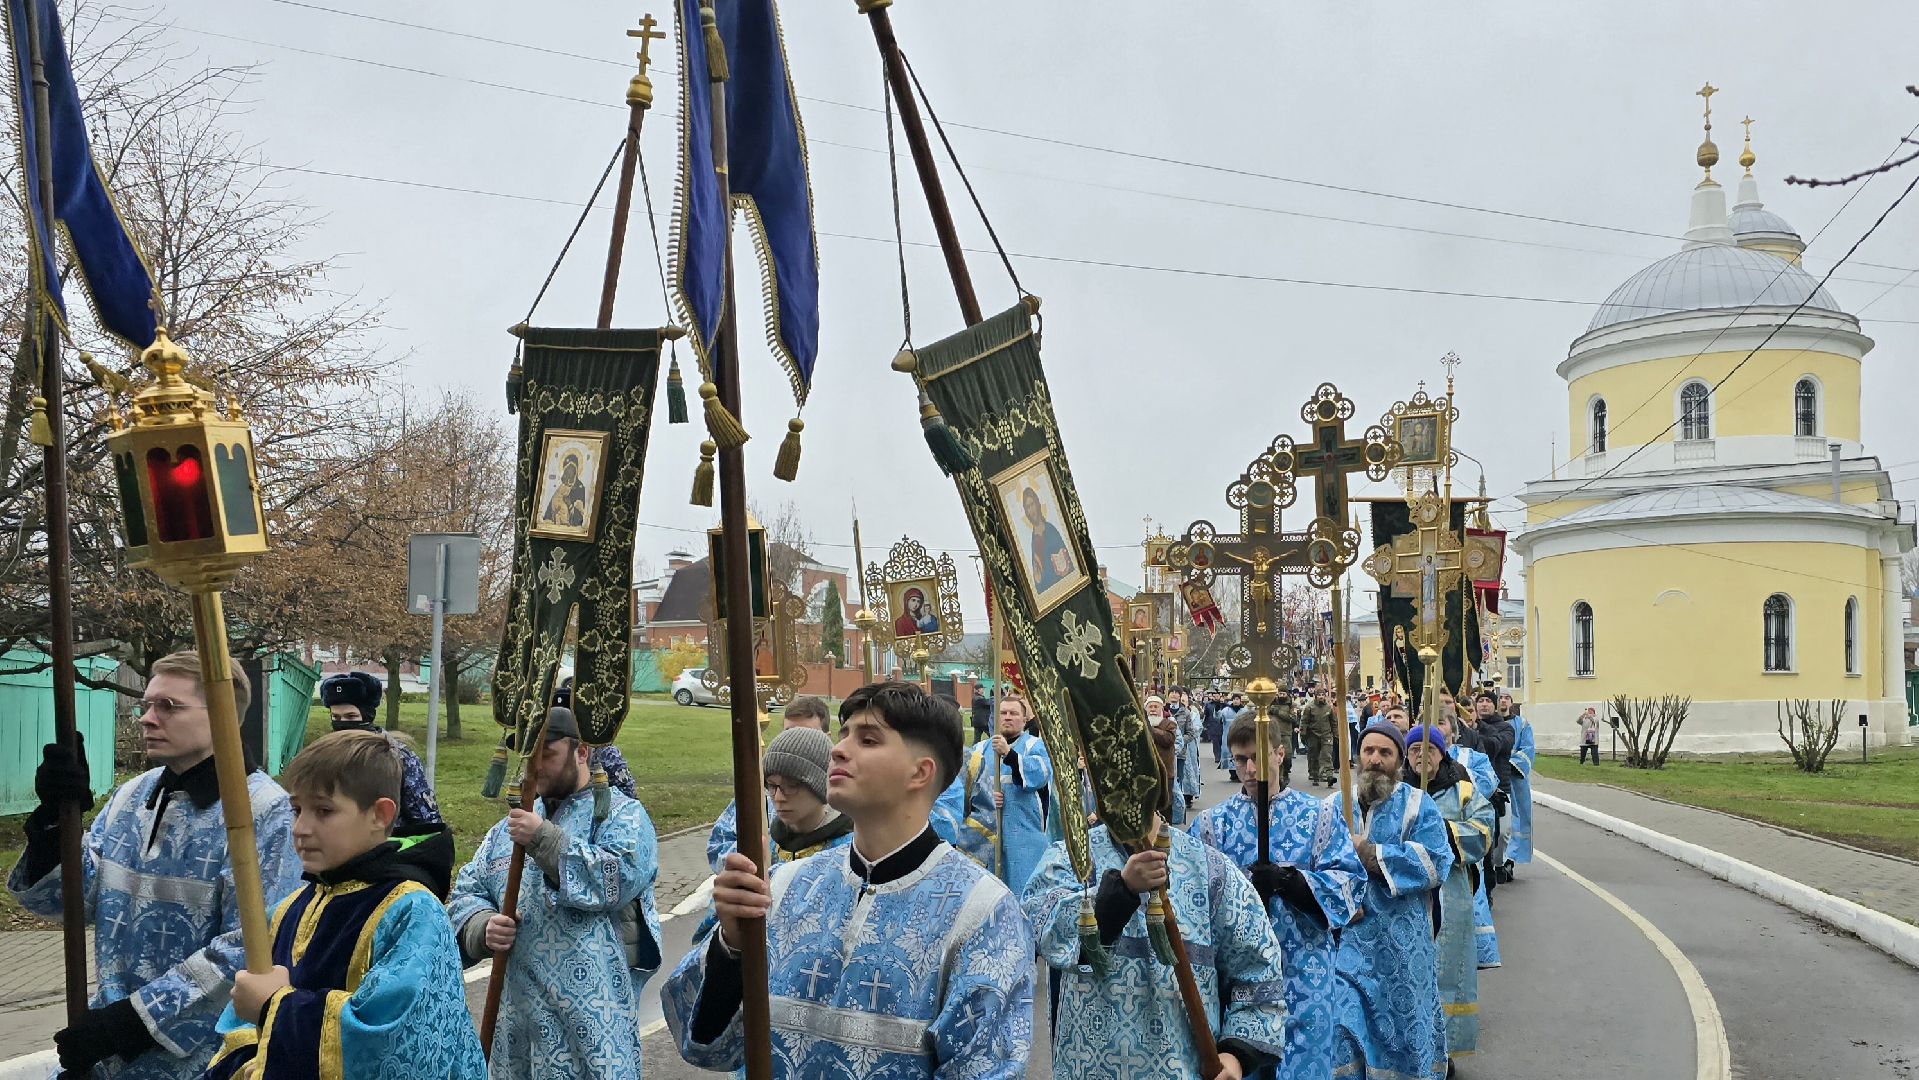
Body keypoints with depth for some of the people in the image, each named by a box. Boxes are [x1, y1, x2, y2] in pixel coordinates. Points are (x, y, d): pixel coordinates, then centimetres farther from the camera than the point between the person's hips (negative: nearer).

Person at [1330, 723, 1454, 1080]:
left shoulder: (1418, 805, 0)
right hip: (1343, 939, 2)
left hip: (1401, 945, -1)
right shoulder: (1334, 804, 9)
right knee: (1340, 1023, -1)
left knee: (1398, 1024, 9)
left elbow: (1436, 862, -14)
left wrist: (1371, 853, -16)